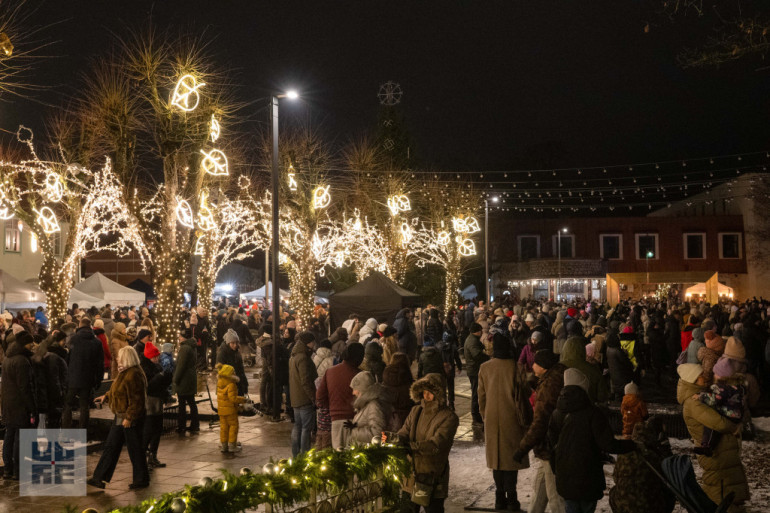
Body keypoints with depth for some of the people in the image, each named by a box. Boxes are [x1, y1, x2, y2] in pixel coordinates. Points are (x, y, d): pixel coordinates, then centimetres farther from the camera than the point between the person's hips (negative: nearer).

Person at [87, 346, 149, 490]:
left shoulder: (134, 375, -21)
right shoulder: (125, 372, 12)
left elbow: (136, 400, -24)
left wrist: (128, 417, -25)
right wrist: (106, 396, 32)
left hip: (130, 420, -11)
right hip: (121, 417, 11)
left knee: (135, 449, 1)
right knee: (111, 446, 12)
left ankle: (142, 480, 13)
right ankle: (99, 478, 17)